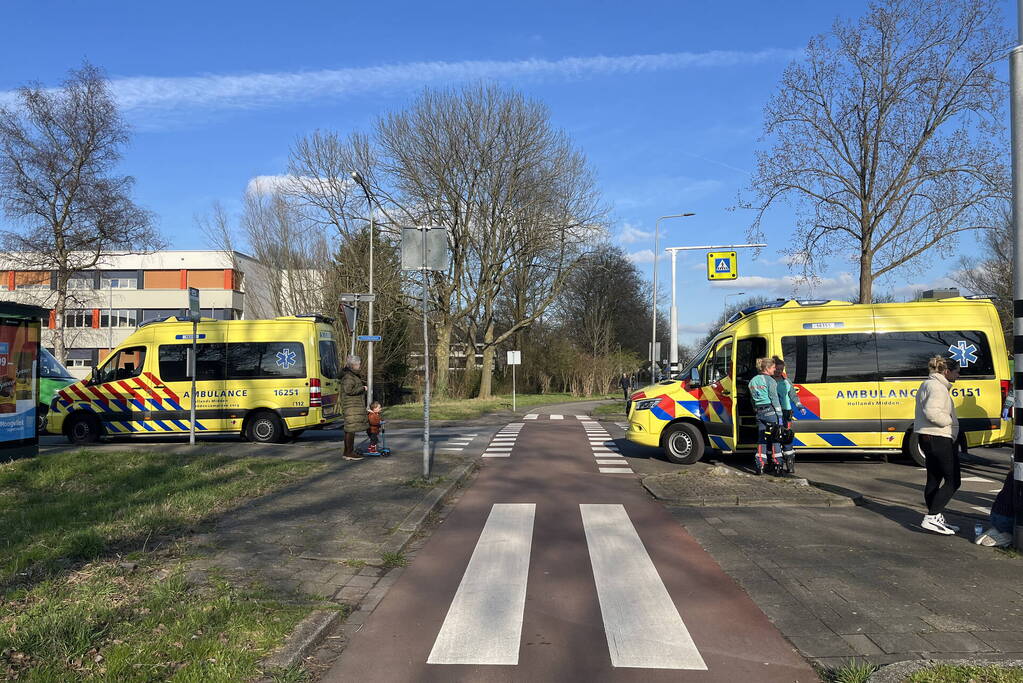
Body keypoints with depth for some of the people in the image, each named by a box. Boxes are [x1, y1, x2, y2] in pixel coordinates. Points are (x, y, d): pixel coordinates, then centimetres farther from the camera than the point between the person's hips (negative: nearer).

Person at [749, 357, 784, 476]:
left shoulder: (753, 381, 13)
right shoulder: (769, 380, -9)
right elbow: (774, 398, -11)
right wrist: (779, 415, -10)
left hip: (759, 412, 6)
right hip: (770, 411, -6)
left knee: (761, 439, 10)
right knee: (775, 439, 0)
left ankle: (759, 466, 8)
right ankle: (778, 467, 0)